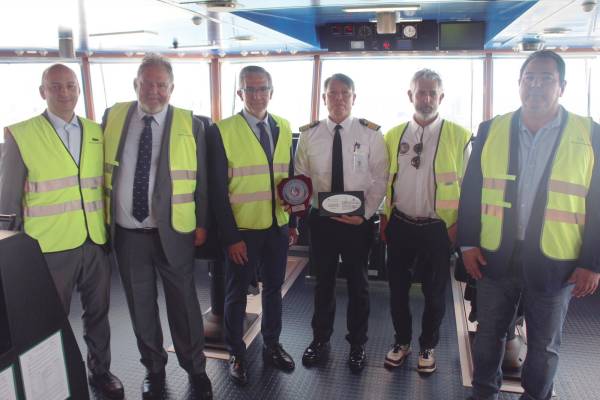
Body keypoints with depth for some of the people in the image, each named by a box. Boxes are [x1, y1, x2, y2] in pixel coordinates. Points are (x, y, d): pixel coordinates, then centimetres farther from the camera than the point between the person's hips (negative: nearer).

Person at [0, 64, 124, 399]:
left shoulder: (96, 132, 5)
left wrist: (110, 229, 8)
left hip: (97, 242, 3)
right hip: (51, 246, -3)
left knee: (98, 312, 17)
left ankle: (100, 371, 36)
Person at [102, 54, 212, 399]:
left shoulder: (191, 124, -5)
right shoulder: (113, 117, 3)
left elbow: (201, 179, -2)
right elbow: (103, 170, 8)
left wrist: (201, 224, -2)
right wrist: (102, 216, 5)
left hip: (173, 232, -2)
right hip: (127, 233, 3)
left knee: (184, 304, 10)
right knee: (140, 306, 16)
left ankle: (195, 368, 31)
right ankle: (154, 368, 37)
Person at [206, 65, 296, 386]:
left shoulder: (283, 128, 5)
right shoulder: (221, 131, -11)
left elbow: (289, 175, 9)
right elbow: (218, 190, -12)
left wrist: (292, 222, 4)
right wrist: (230, 236, -15)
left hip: (278, 227, 5)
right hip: (243, 230, -4)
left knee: (273, 288, 18)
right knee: (237, 294, 12)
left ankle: (272, 346, 38)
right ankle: (236, 354, 32)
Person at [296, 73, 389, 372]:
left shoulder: (371, 133, -5)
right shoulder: (308, 134, 0)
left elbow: (380, 179, -5)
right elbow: (301, 176, 2)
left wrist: (366, 214, -14)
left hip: (358, 221, -1)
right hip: (321, 219, 2)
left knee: (358, 283, 13)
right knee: (323, 281, 16)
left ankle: (357, 344, 34)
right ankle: (320, 340, 36)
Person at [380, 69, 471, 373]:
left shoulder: (459, 136, -7)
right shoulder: (393, 135, 4)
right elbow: (384, 181, 9)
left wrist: (458, 225, -6)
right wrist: (385, 218, 6)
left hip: (439, 228, -2)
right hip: (400, 225, 3)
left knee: (435, 292, 13)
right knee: (397, 287, 15)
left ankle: (428, 346, 35)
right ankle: (401, 341, 36)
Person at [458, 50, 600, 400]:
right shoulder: (491, 130, 1)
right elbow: (471, 190, 3)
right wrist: (468, 243, -1)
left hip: (556, 263, -1)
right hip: (495, 256, 2)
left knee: (544, 345, 16)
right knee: (489, 334, 16)